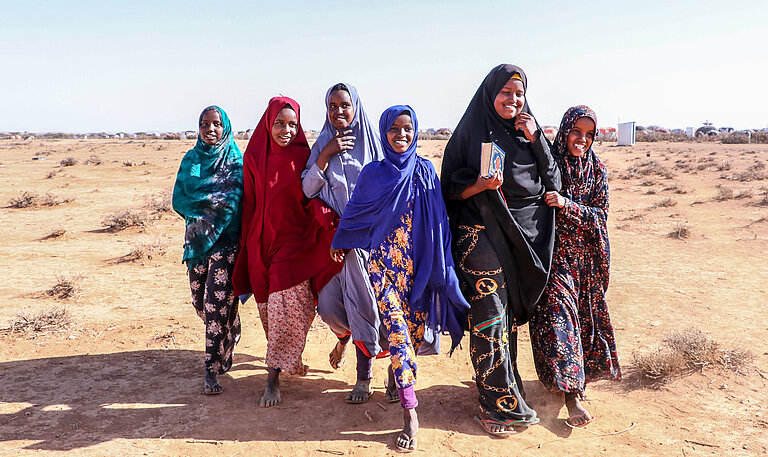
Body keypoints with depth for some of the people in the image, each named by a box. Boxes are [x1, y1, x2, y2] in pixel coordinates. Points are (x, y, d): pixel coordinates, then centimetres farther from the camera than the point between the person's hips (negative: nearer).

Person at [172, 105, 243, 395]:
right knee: (200, 300, 11)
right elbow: (178, 200, 3)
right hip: (197, 238, 5)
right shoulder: (191, 159, 10)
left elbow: (234, 199, -10)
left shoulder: (236, 161, -1)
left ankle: (212, 369, -3)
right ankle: (229, 336, 39)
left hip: (226, 238, -5)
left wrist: (199, 204, -9)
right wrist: (213, 204, -9)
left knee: (218, 300, -12)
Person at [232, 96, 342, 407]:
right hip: (263, 241, 3)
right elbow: (249, 205, 8)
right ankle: (287, 361, 30)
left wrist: (328, 218, -24)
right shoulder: (254, 158, 4)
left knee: (286, 309, -7)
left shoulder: (302, 156, -1)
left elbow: (312, 198, -4)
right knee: (271, 309, 11)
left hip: (294, 239, -2)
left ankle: (273, 377, 1)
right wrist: (248, 246, 8)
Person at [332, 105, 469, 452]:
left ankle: (398, 375, 38)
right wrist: (340, 244, 22)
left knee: (417, 329, 7)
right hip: (384, 260, -2)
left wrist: (439, 266, 2)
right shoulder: (373, 173, 3)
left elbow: (438, 221, 5)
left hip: (418, 262, 2)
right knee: (397, 327, -11)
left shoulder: (425, 172, 5)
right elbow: (355, 213, 15)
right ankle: (410, 414, -7)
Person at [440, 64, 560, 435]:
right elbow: (449, 189, 0)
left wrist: (535, 139, -2)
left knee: (510, 313, 9)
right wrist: (480, 185, -19)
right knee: (490, 317, -7)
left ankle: (506, 390, 23)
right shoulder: (469, 132, 1)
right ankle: (499, 405, 3)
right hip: (482, 234, -4)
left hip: (524, 234, 4)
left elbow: (553, 182, 8)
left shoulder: (528, 131, 14)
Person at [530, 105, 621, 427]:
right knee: (558, 314, -12)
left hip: (586, 255, 4)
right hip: (553, 252, -4)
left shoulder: (597, 170, 5)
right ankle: (572, 395, -9)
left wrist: (567, 204, -18)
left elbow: (599, 215, -3)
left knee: (586, 314, 9)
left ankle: (577, 377, 30)